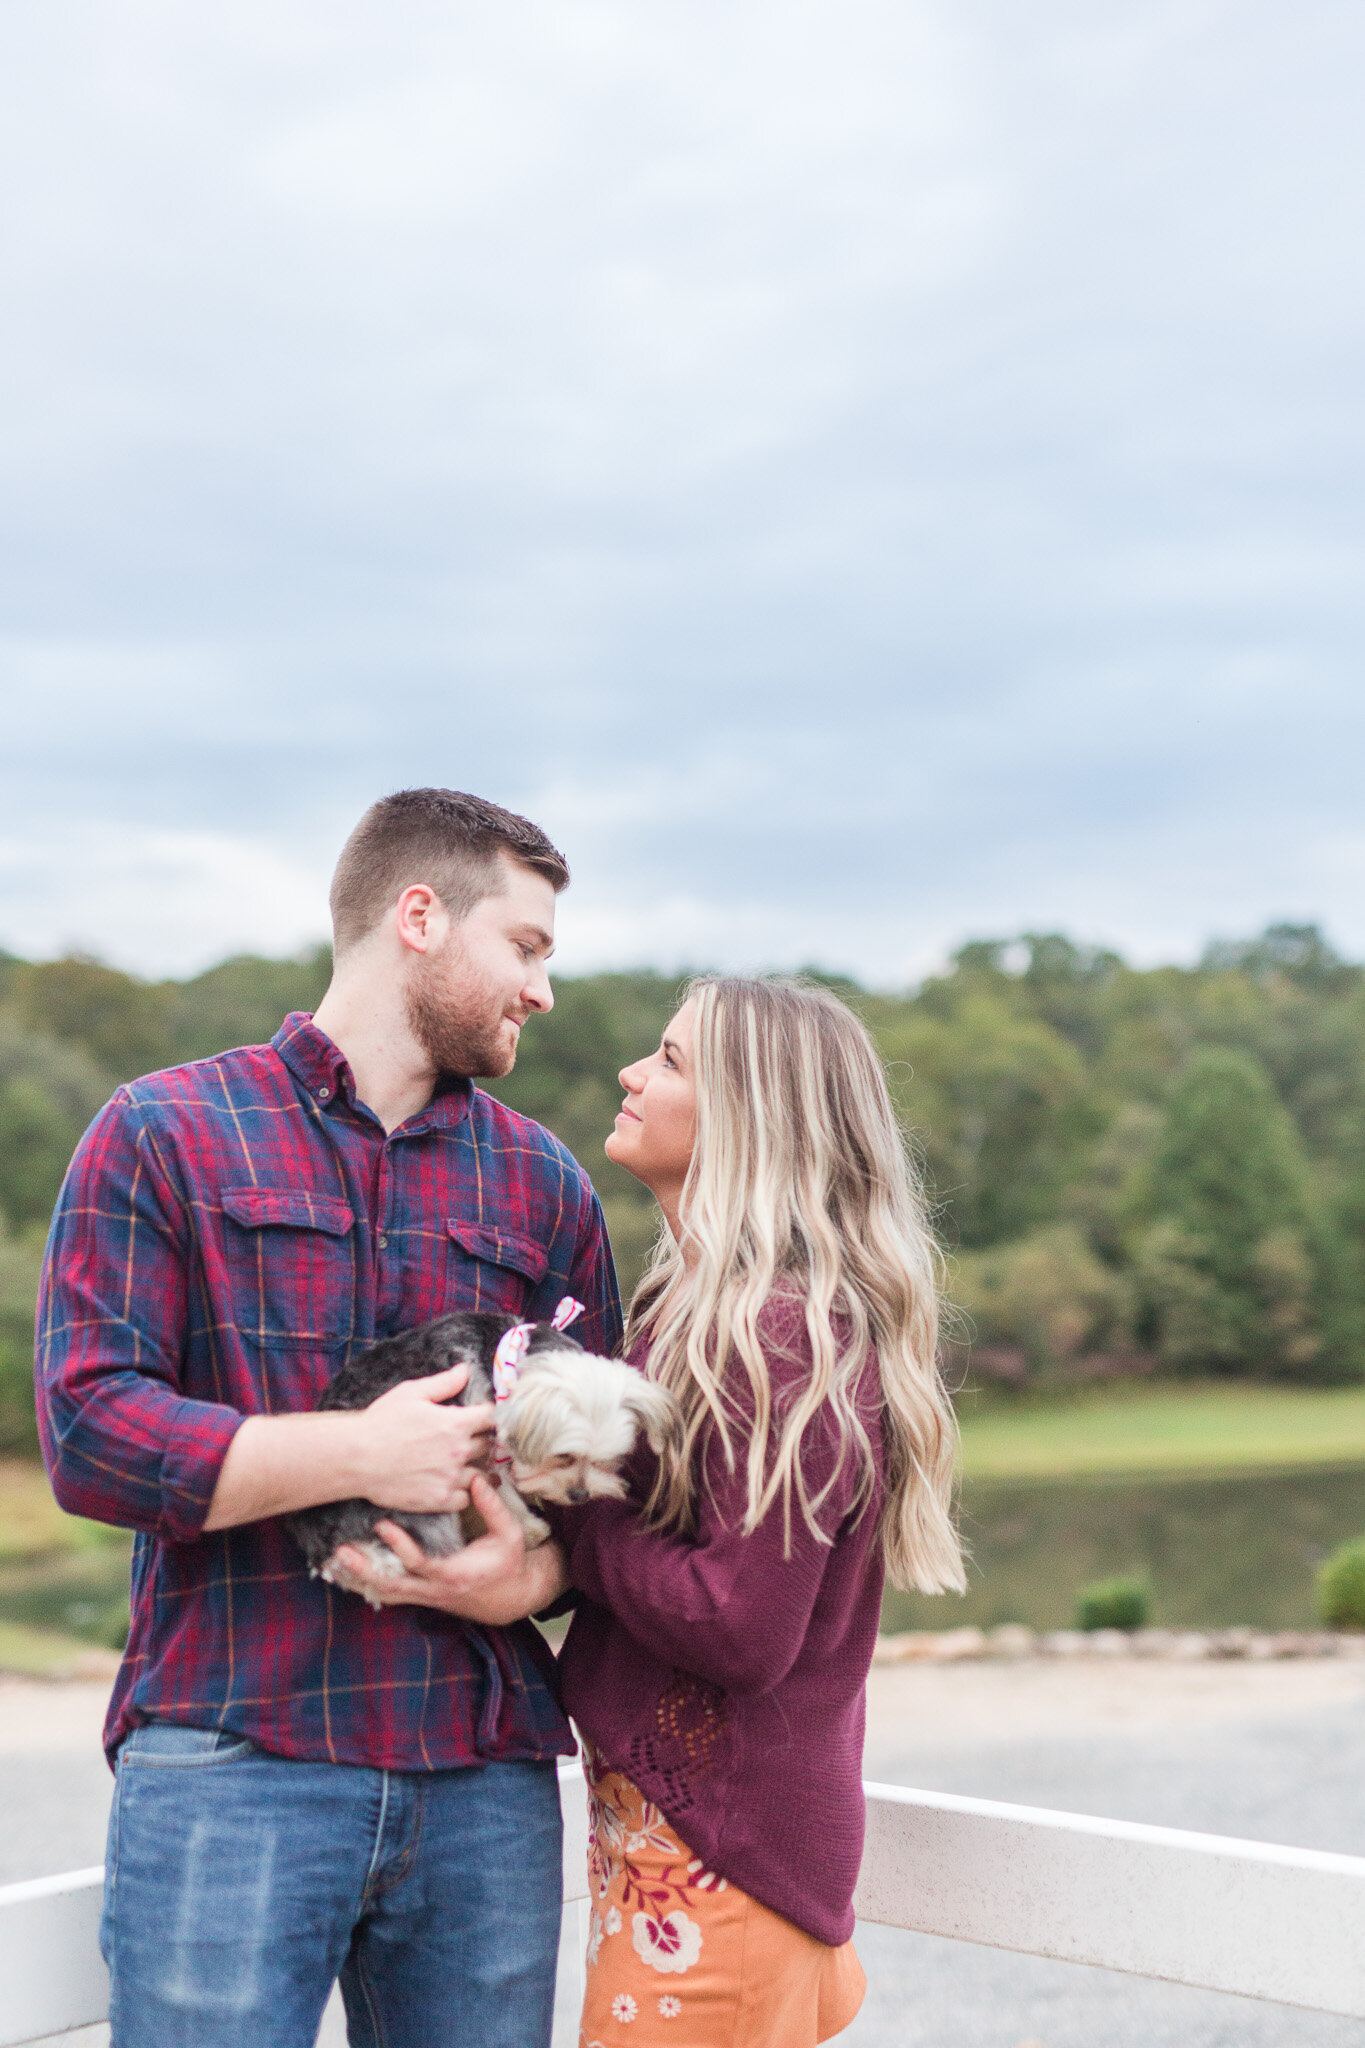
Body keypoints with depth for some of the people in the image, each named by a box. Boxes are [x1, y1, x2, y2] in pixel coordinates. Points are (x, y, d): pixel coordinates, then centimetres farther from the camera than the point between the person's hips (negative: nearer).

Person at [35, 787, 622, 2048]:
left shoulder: (543, 1184, 14)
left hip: (486, 1781, 4)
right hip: (231, 1769, -3)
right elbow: (88, 1434, -8)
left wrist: (536, 1571, -8)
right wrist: (359, 1454, -14)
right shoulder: (163, 1136, 3)